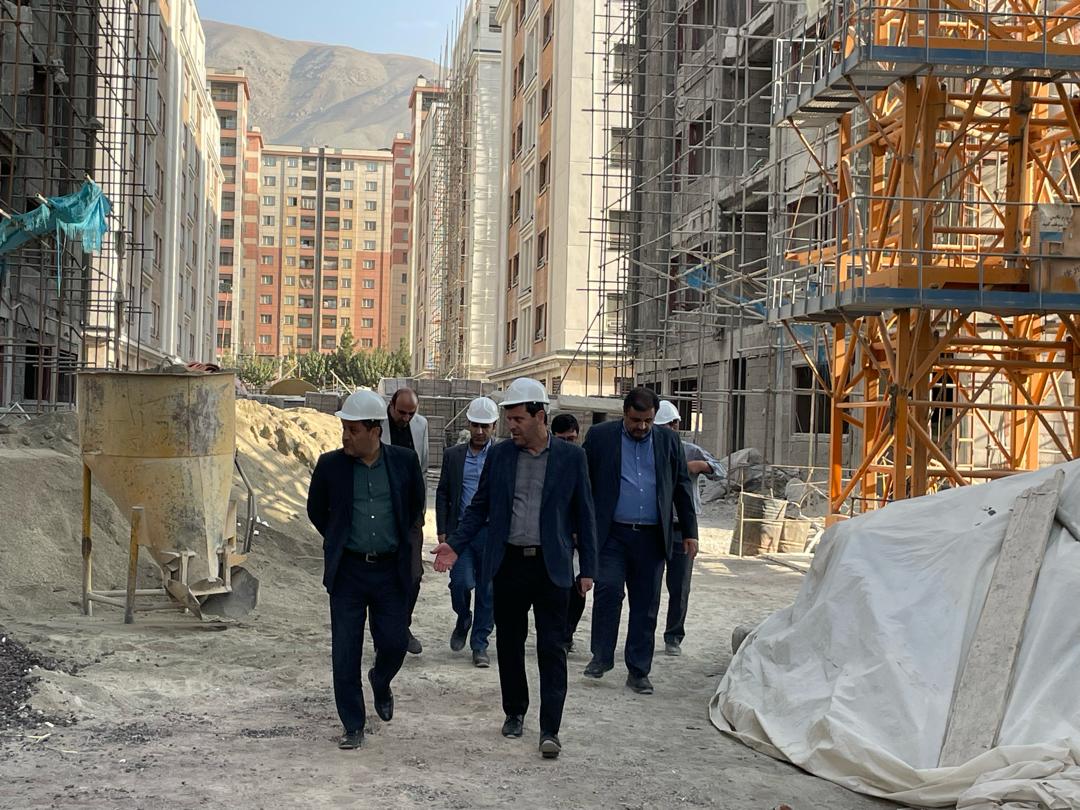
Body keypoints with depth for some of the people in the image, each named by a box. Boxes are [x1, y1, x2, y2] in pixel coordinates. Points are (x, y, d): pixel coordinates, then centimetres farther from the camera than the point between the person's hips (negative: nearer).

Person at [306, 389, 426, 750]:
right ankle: (353, 726, 12)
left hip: (391, 570, 0)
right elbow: (316, 510, 12)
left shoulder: (404, 462, -4)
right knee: (345, 651, 0)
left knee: (394, 642, 3)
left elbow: (416, 504, 14)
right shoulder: (330, 465, -5)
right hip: (348, 570, 0)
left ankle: (380, 682, 38)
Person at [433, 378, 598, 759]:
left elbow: (583, 513, 2)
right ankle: (514, 712, 28)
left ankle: (550, 729, -1)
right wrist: (454, 545, -4)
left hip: (551, 567, -3)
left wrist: (588, 568, 0)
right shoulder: (499, 455, 4)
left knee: (551, 648, -4)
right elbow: (479, 507, 9)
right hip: (508, 564, 3)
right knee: (509, 644, 12)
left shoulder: (571, 456, -1)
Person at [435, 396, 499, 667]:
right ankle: (463, 620, 22)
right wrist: (442, 531, 4)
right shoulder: (453, 455, 8)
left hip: (492, 532, -1)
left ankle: (479, 645, 16)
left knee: (487, 591, 3)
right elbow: (443, 494, 11)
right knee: (461, 582, -10)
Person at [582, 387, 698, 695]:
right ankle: (601, 657, 1)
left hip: (652, 538, 2)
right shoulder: (600, 436, 3)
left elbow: (682, 487, 13)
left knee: (646, 605, 4)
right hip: (612, 534, -2)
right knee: (608, 589, -16)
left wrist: (690, 531, 9)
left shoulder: (668, 441, 9)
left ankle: (638, 671, 13)